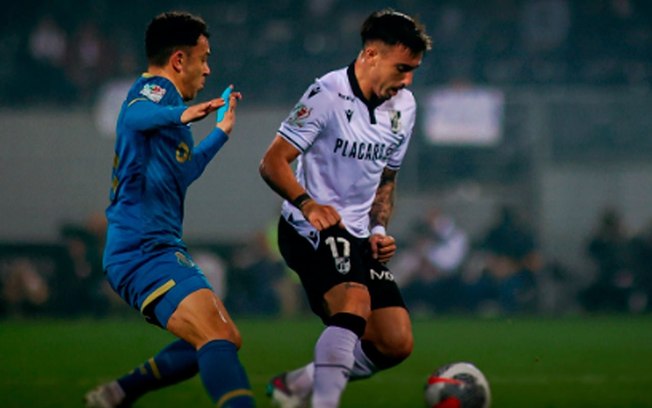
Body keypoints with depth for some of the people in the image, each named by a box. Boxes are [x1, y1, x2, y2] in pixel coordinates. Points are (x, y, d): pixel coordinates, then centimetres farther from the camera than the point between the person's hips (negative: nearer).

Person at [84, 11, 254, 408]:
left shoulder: (158, 94, 24)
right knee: (217, 337, -26)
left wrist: (222, 132, 49)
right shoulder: (155, 90, -7)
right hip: (145, 251, -11)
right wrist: (181, 115, -53)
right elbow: (134, 115, -35)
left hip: (156, 248, 11)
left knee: (227, 339, 14)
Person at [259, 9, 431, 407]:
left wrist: (379, 231, 5)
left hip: (358, 235, 7)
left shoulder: (404, 106, 9)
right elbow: (273, 162, -16)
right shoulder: (328, 95, -14)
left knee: (396, 343, -1)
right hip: (313, 227, -7)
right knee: (356, 303, -33)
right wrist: (308, 204, -32)